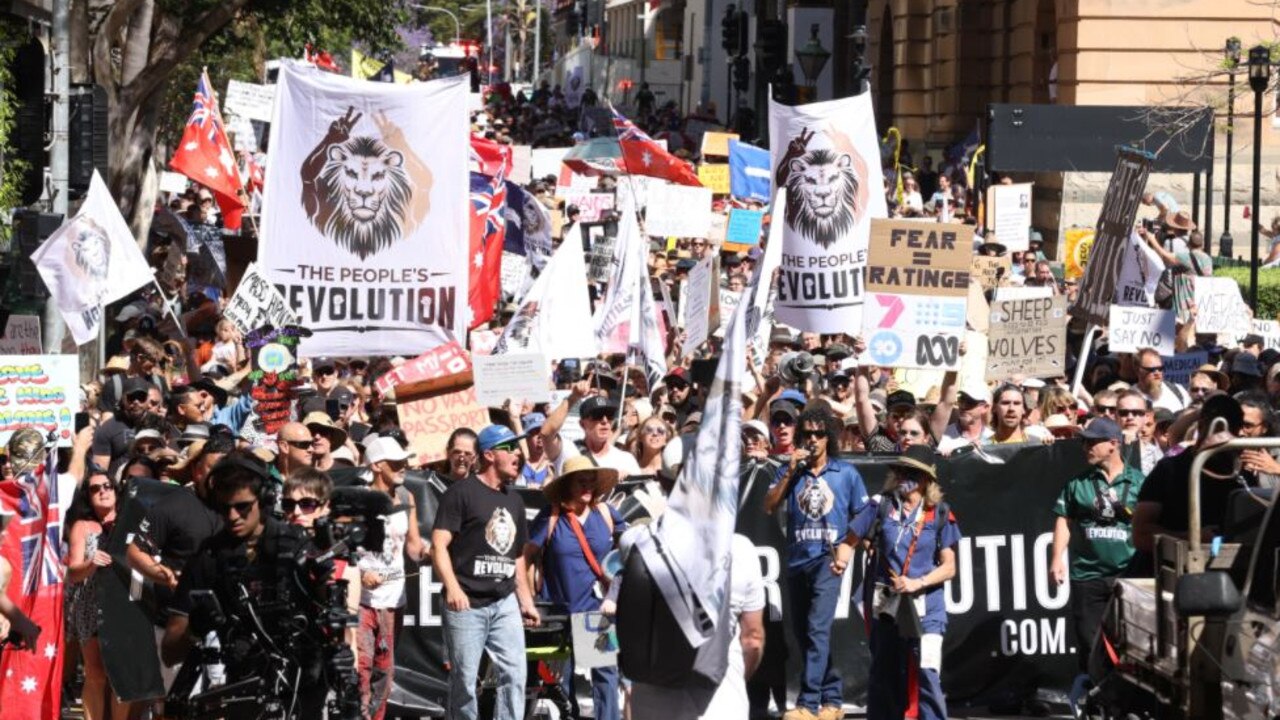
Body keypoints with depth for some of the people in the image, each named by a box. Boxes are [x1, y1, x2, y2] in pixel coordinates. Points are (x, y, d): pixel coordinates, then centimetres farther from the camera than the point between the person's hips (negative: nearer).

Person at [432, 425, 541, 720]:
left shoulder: (514, 500, 17)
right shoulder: (462, 493, -5)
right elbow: (439, 544, -12)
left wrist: (526, 600, 19)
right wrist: (452, 587, -24)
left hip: (505, 603, 6)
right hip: (467, 604, -6)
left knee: (514, 673, -3)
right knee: (464, 679, -1)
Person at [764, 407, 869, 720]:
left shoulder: (846, 473, 4)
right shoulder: (790, 471, 9)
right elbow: (769, 506, -2)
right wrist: (790, 472, -8)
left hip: (827, 559, -4)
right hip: (797, 560, 4)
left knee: (817, 629, -18)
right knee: (804, 633, 10)